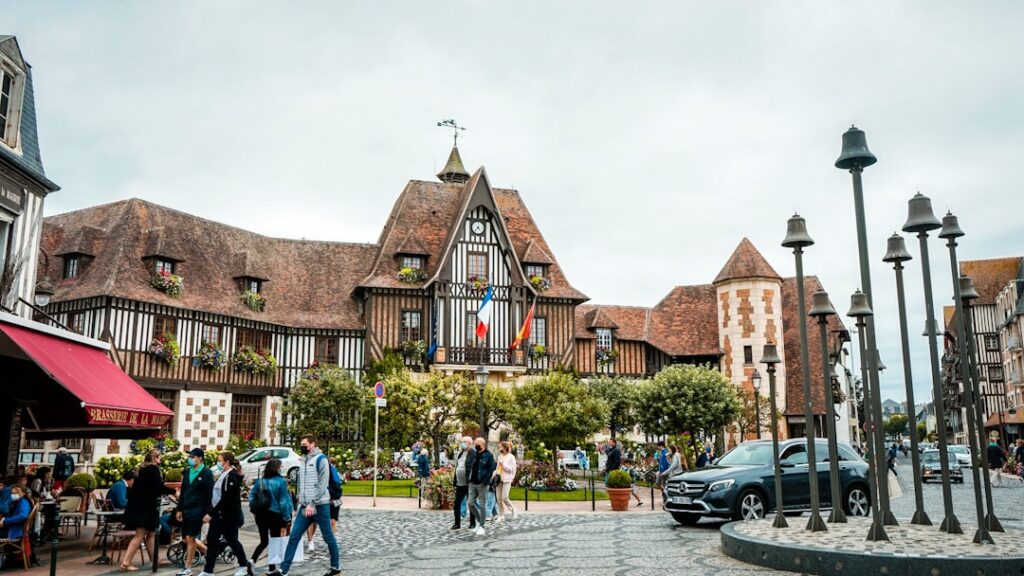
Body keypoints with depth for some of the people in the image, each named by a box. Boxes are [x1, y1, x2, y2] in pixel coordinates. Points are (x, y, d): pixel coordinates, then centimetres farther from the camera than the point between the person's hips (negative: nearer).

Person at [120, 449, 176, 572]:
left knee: (150, 533, 13)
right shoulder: (153, 469, -12)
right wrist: (173, 491, -6)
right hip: (144, 506, -9)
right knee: (140, 535, -6)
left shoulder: (143, 469, 16)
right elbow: (159, 487, -17)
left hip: (139, 505, 9)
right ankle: (126, 563, -9)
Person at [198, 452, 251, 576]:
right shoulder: (224, 475, 13)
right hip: (218, 514, 9)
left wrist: (211, 513, -23)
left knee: (231, 540, 4)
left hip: (229, 516, -9)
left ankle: (244, 566, 21)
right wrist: (211, 512, 12)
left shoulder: (232, 477, -17)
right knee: (212, 541, 6)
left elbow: (226, 498, -23)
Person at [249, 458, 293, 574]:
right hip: (275, 515, -4)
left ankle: (252, 560, -5)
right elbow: (284, 502, -13)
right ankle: (272, 567, 12)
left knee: (264, 541, 16)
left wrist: (254, 511, 11)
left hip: (261, 515, 4)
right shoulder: (281, 482, -13)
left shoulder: (260, 481, 0)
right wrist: (285, 520, -8)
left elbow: (252, 497, 2)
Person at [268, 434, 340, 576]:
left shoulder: (320, 459, -8)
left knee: (328, 537, 4)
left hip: (320, 506, -7)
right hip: (305, 506, 7)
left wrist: (313, 504, -20)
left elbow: (322, 484, -15)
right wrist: (299, 503, 14)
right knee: (293, 537, 2)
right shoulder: (304, 461, 16)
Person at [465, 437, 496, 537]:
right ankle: (480, 521, 25)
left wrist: (484, 481, -16)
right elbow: (468, 466, 15)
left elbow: (491, 469, -11)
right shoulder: (473, 454, 12)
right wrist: (468, 478, 3)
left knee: (482, 505, 0)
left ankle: (481, 526, 9)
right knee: (471, 503, 5)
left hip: (482, 484, -6)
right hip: (472, 483, 6)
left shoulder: (488, 455, -6)